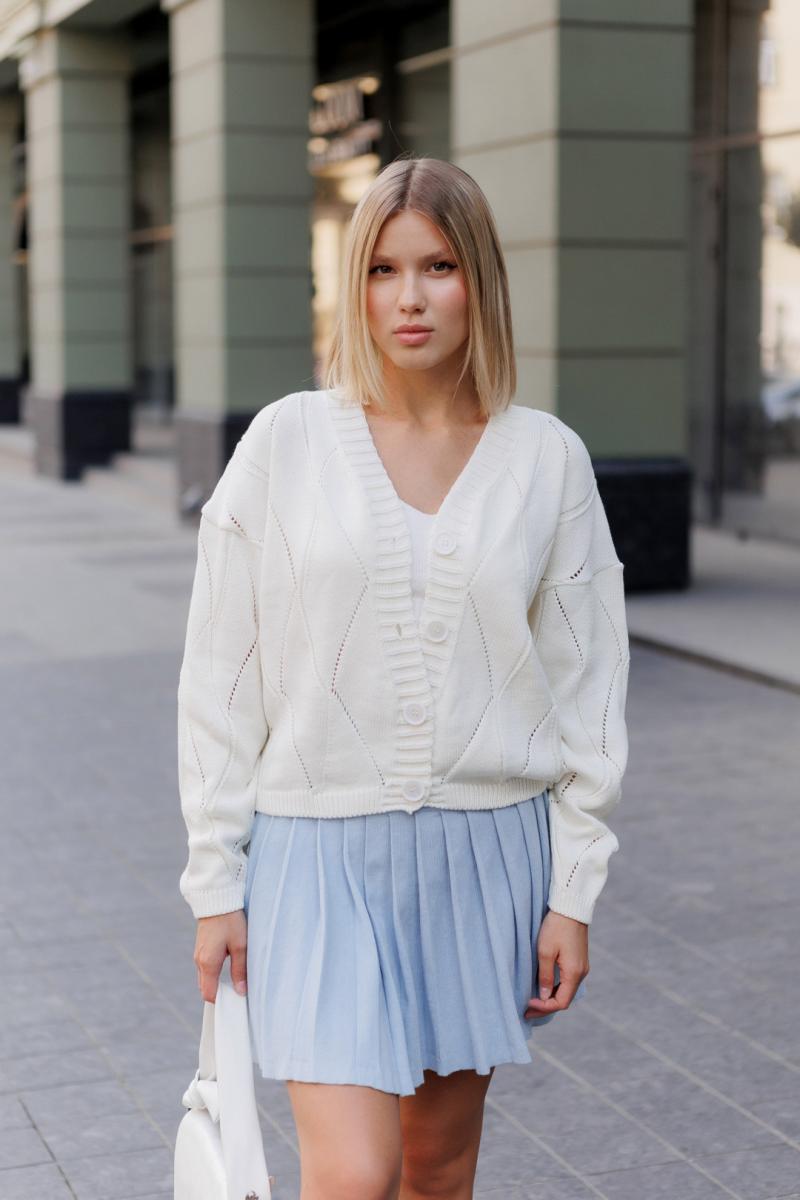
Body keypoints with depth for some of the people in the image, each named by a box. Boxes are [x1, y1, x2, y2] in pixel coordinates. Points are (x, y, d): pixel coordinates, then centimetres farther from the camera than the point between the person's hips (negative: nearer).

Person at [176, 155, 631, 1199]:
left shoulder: (547, 459, 1)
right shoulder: (287, 441, -2)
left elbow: (587, 684, 5)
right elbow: (222, 679, 0)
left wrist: (574, 891, 2)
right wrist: (216, 885, -1)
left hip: (486, 853, 2)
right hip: (319, 846, -2)